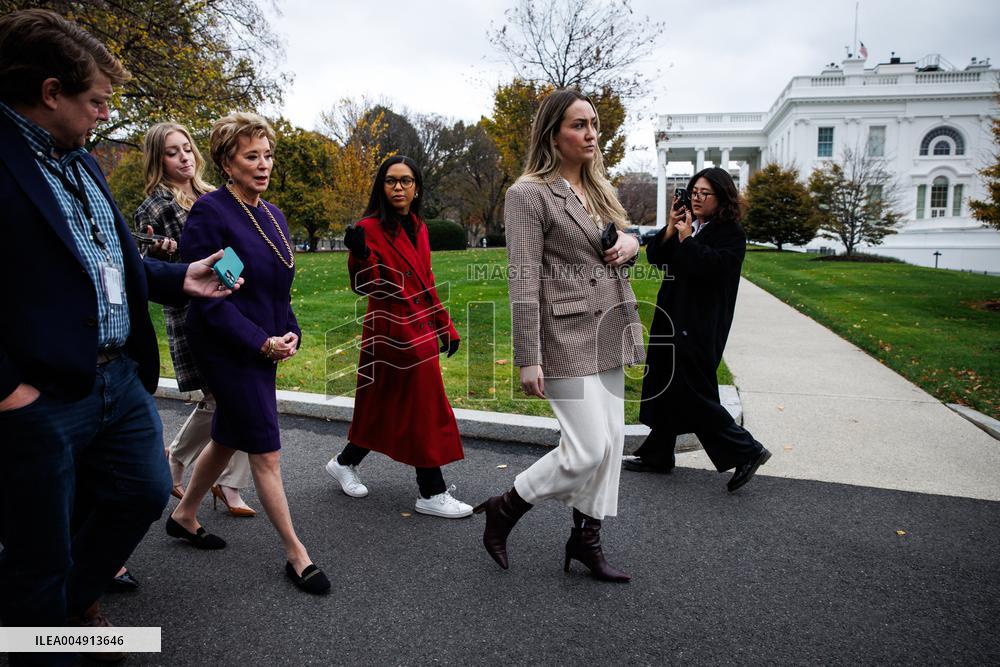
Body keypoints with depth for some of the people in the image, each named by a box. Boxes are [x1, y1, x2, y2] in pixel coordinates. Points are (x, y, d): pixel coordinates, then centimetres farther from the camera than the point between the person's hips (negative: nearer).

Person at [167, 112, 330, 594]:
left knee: (228, 439, 20)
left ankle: (184, 516, 42)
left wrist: (290, 332, 1)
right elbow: (204, 293, -18)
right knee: (266, 450, -2)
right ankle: (296, 555, 10)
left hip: (263, 350, 8)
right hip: (226, 350, -8)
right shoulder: (210, 212, -14)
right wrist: (261, 341, -19)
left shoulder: (273, 215, 9)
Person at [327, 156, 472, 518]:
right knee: (423, 410, -3)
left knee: (388, 408, 15)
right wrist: (359, 254, -36)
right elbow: (366, 287, -17)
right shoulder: (371, 228, -10)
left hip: (421, 329, 8)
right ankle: (432, 494, 9)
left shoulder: (418, 228, 11)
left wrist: (445, 326, 17)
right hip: (395, 332, -8)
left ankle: (344, 463, 34)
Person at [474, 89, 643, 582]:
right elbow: (523, 280, -14)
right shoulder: (529, 194, -9)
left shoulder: (598, 188, 15)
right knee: (589, 449, -8)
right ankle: (503, 509, 13)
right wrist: (528, 359, -18)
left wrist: (631, 242, 2)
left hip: (608, 333, 8)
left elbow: (622, 238, 28)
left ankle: (586, 539, 26)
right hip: (566, 337, -8)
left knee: (610, 442, 10)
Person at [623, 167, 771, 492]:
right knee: (663, 388, 14)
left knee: (692, 395, -5)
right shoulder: (687, 225, 11)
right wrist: (670, 228, -7)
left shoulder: (731, 234, -8)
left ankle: (745, 451, 9)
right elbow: (654, 256, 5)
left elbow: (711, 266, -24)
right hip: (671, 319, 8)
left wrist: (686, 239, -16)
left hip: (699, 327, -8)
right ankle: (657, 455, 27)